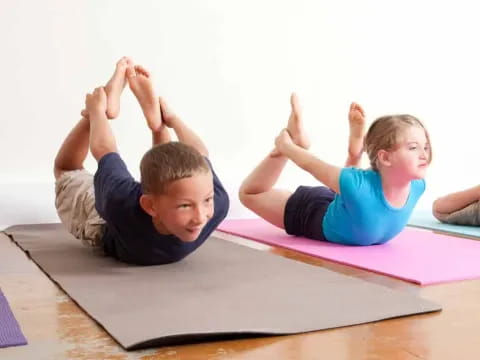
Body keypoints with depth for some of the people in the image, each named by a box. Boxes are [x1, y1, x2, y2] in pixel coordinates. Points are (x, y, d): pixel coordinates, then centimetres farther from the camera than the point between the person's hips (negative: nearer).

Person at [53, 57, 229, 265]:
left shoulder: (122, 205, -53)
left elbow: (103, 150, -30)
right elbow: (200, 153, -24)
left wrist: (97, 111, -10)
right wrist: (170, 117, -6)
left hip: (99, 226, -1)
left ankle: (103, 107, 28)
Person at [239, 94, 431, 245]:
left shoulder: (417, 186, -30)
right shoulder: (358, 186, -48)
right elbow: (311, 164, -28)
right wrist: (284, 145, -12)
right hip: (312, 214, -4)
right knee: (249, 193, 13)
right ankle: (296, 140, 16)